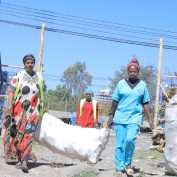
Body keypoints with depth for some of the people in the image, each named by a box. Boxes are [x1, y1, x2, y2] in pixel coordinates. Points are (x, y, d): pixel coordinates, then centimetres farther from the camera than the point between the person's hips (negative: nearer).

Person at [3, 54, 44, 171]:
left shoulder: (39, 77, 8)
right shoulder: (18, 77, -1)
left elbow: (41, 93, 18)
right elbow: (11, 90, -7)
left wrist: (42, 107, 22)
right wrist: (9, 104, -20)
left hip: (33, 110, 1)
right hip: (19, 109, -1)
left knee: (28, 134, -10)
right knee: (17, 134, 3)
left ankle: (24, 161, -14)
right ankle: (19, 159, 14)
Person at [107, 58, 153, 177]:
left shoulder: (142, 85, 5)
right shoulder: (121, 83, 4)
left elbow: (145, 103, 8)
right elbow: (115, 101, 8)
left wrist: (150, 119, 4)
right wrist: (111, 117, 7)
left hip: (135, 117, -1)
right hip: (120, 117, 1)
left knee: (130, 139, -20)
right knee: (120, 143, 2)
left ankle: (128, 164, 2)